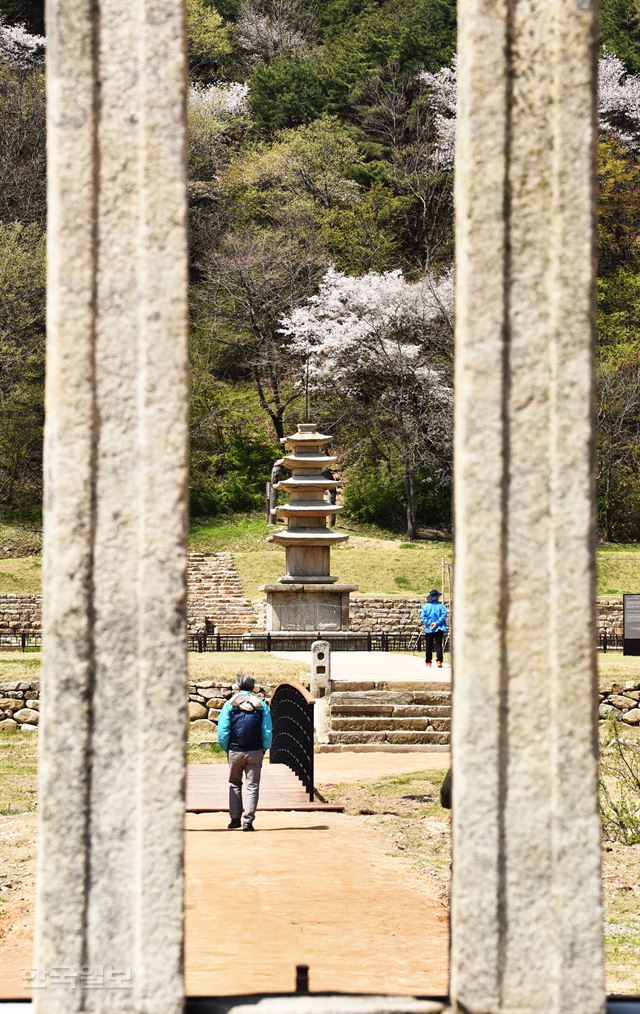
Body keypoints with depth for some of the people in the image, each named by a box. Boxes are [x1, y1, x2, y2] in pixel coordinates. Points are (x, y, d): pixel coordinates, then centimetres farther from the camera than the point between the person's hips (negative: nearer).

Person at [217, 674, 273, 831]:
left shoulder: (229, 704, 0)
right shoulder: (262, 705, 3)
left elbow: (222, 732, -4)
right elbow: (268, 731, -2)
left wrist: (226, 749, 8)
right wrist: (264, 749, 8)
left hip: (235, 751, 0)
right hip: (255, 752, 0)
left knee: (234, 784, 16)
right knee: (253, 786, 4)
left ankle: (235, 818, 11)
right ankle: (248, 821, -4)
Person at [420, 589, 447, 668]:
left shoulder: (426, 607, 1)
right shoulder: (441, 606, -3)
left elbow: (422, 617, -6)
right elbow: (443, 616, -13)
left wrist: (429, 623, -8)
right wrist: (436, 623, -13)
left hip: (429, 629, 1)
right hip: (439, 629, -1)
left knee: (429, 646, 9)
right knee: (438, 645, -1)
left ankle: (428, 662, 11)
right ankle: (439, 661, -14)